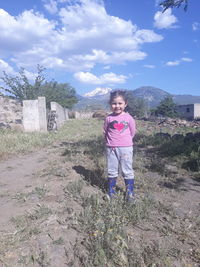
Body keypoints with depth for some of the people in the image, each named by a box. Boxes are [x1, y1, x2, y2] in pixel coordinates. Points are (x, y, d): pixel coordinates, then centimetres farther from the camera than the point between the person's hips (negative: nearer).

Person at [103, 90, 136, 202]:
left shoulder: (129, 118, -4)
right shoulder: (109, 118, -1)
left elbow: (132, 132, 6)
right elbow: (105, 132, 11)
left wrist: (125, 141, 8)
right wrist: (110, 141, 9)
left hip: (126, 147, -1)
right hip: (111, 148, 2)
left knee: (127, 171, 7)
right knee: (112, 171, 12)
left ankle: (130, 192, 22)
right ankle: (111, 191, 27)